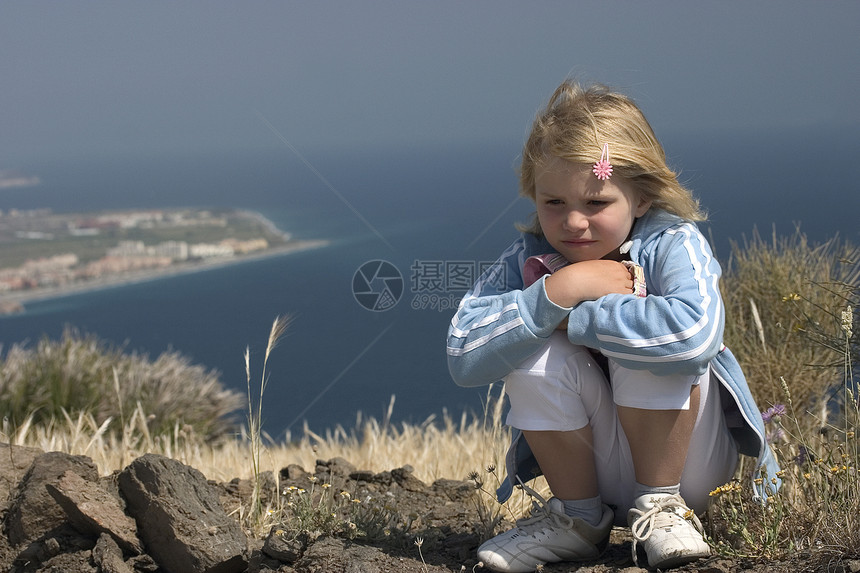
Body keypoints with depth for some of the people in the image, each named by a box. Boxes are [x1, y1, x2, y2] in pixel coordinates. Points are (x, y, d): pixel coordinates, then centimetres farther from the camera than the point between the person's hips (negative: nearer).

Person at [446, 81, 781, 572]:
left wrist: (577, 316, -29)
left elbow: (694, 332, -42)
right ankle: (578, 514, -3)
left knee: (651, 342, -29)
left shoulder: (675, 246, -18)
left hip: (688, 460, -3)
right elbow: (463, 359, -20)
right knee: (537, 350, -21)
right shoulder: (528, 261, -7)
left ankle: (663, 505, -9)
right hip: (595, 468, 4)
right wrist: (556, 292, -29)